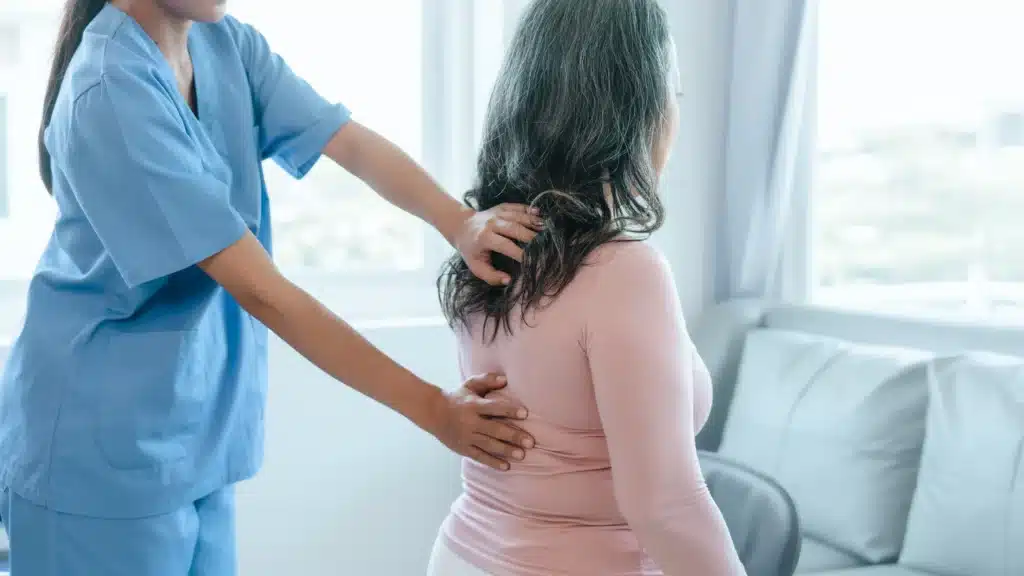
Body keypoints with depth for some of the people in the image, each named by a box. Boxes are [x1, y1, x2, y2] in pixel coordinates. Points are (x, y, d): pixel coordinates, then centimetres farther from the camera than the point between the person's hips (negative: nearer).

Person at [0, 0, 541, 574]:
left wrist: (461, 222, -29)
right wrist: (432, 407, -26)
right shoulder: (111, 93, -25)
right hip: (106, 449, -7)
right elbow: (261, 291, -27)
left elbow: (355, 143, -9)